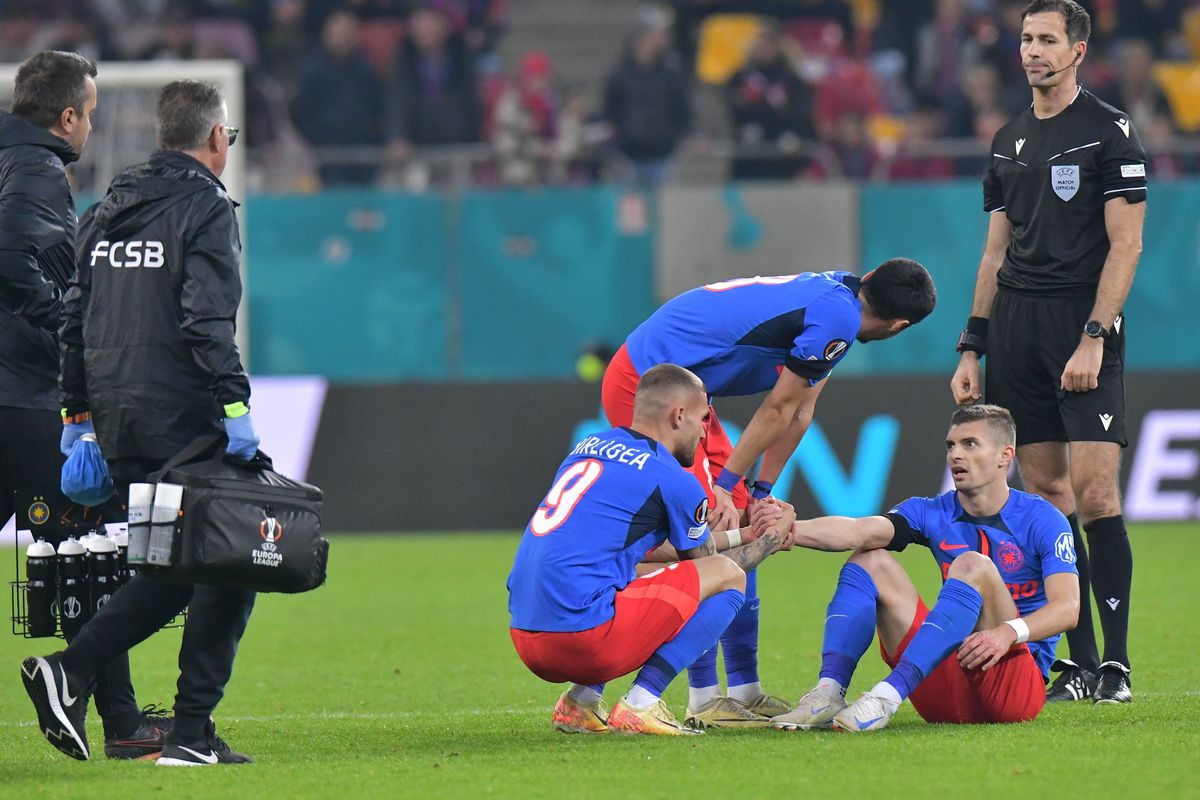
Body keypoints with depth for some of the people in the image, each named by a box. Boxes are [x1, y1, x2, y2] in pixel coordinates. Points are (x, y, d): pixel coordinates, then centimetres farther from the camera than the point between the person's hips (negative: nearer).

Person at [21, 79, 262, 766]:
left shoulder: (107, 211, 16)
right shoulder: (207, 208, -7)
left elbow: (76, 316, 17)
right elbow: (207, 318, -18)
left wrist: (78, 413, 20)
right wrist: (235, 405, -19)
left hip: (117, 424, 8)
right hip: (183, 419, -8)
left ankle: (70, 672, -2)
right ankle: (193, 732, -5)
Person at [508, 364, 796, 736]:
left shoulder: (590, 446, 20)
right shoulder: (671, 480, -3)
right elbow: (701, 561, 16)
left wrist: (740, 534, 38)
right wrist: (772, 539, 31)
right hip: (584, 636, -8)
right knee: (728, 576, 5)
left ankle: (580, 702, 15)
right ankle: (639, 705, -3)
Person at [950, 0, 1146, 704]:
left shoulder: (1111, 132, -2)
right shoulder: (1010, 140, 17)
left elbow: (1126, 245, -7)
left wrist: (1093, 337, -15)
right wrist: (972, 347, 13)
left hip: (1084, 328, -6)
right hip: (1017, 329, 6)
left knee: (1094, 493, -13)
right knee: (1047, 495, 2)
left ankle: (1116, 664, -10)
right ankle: (1079, 663, 5)